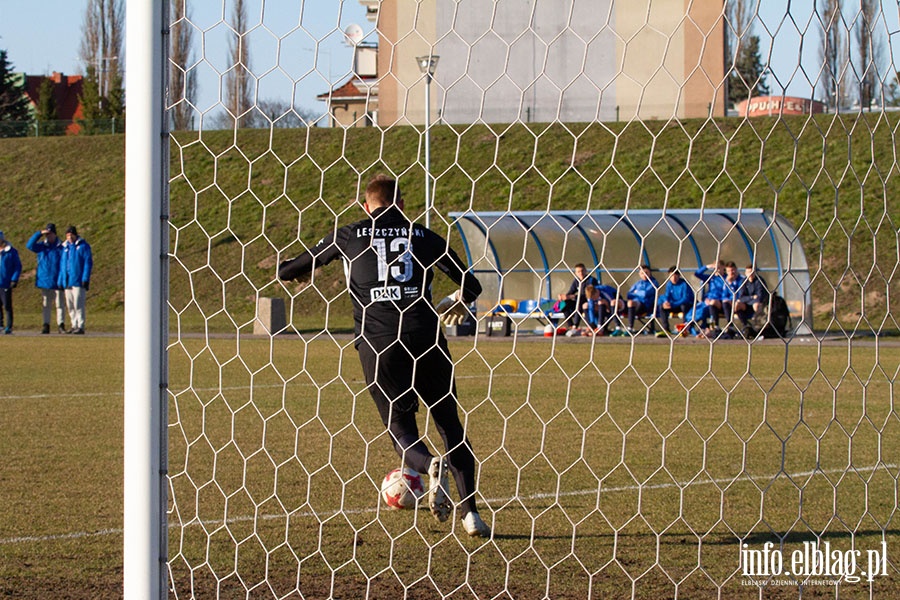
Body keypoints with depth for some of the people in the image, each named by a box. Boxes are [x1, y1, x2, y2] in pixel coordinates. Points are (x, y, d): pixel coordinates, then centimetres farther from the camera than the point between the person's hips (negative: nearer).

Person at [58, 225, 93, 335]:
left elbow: (88, 263, -5)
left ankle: (80, 327, -10)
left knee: (78, 305, -11)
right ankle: (74, 326, 12)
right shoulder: (65, 247, 17)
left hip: (78, 281, -6)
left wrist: (85, 279, -12)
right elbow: (61, 265, 20)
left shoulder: (83, 246, -1)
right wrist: (60, 281, 15)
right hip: (67, 282, 6)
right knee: (70, 306, 6)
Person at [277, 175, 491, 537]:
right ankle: (470, 513, 1)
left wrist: (286, 271, 48)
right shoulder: (422, 236, 12)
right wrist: (459, 302, 33)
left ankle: (431, 466, -23)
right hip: (425, 340, 1)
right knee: (450, 424, 12)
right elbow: (470, 287, 12)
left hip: (377, 342, -1)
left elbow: (306, 262, 26)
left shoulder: (351, 236, 11)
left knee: (400, 428, 12)